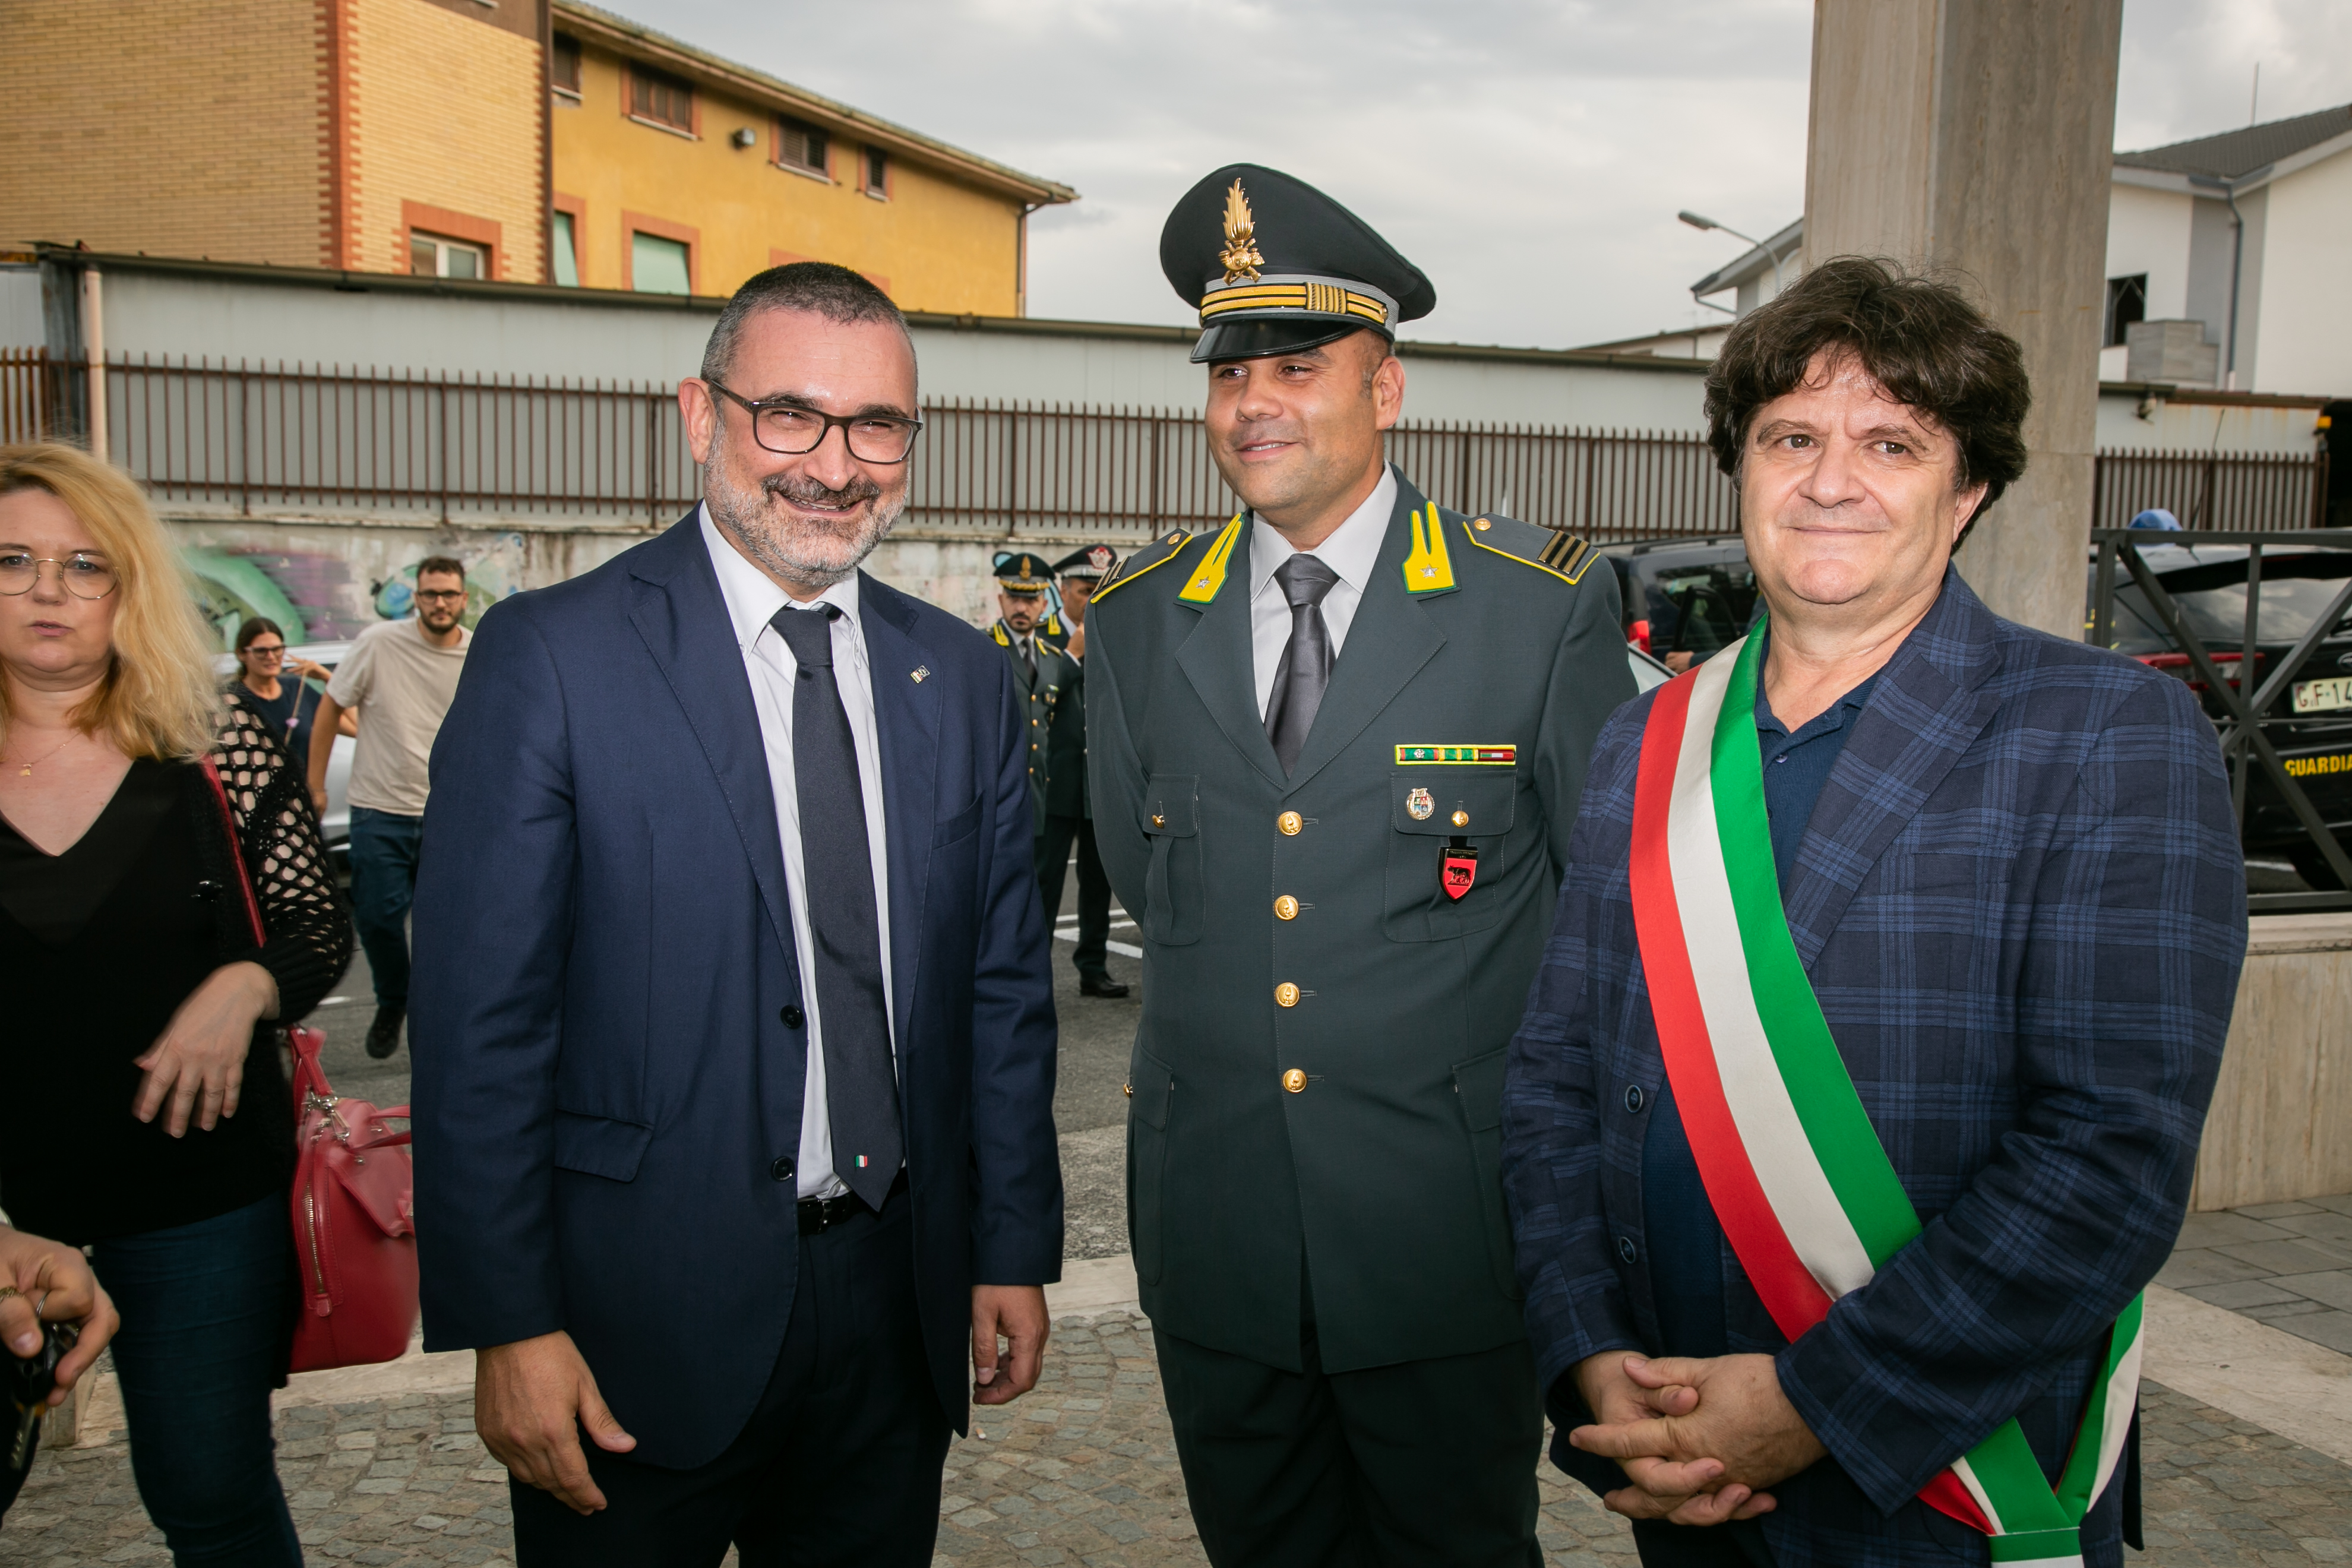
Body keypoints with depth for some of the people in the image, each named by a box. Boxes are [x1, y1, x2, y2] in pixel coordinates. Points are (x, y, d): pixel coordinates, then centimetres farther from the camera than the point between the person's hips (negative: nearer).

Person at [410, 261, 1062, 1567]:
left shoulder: (962, 678, 5)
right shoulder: (549, 657, -10)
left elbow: (1004, 993, 8)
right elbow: (481, 1020, -10)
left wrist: (1012, 1254, 7)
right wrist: (509, 1324, -11)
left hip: (896, 1305, 4)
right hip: (642, 1319, -4)